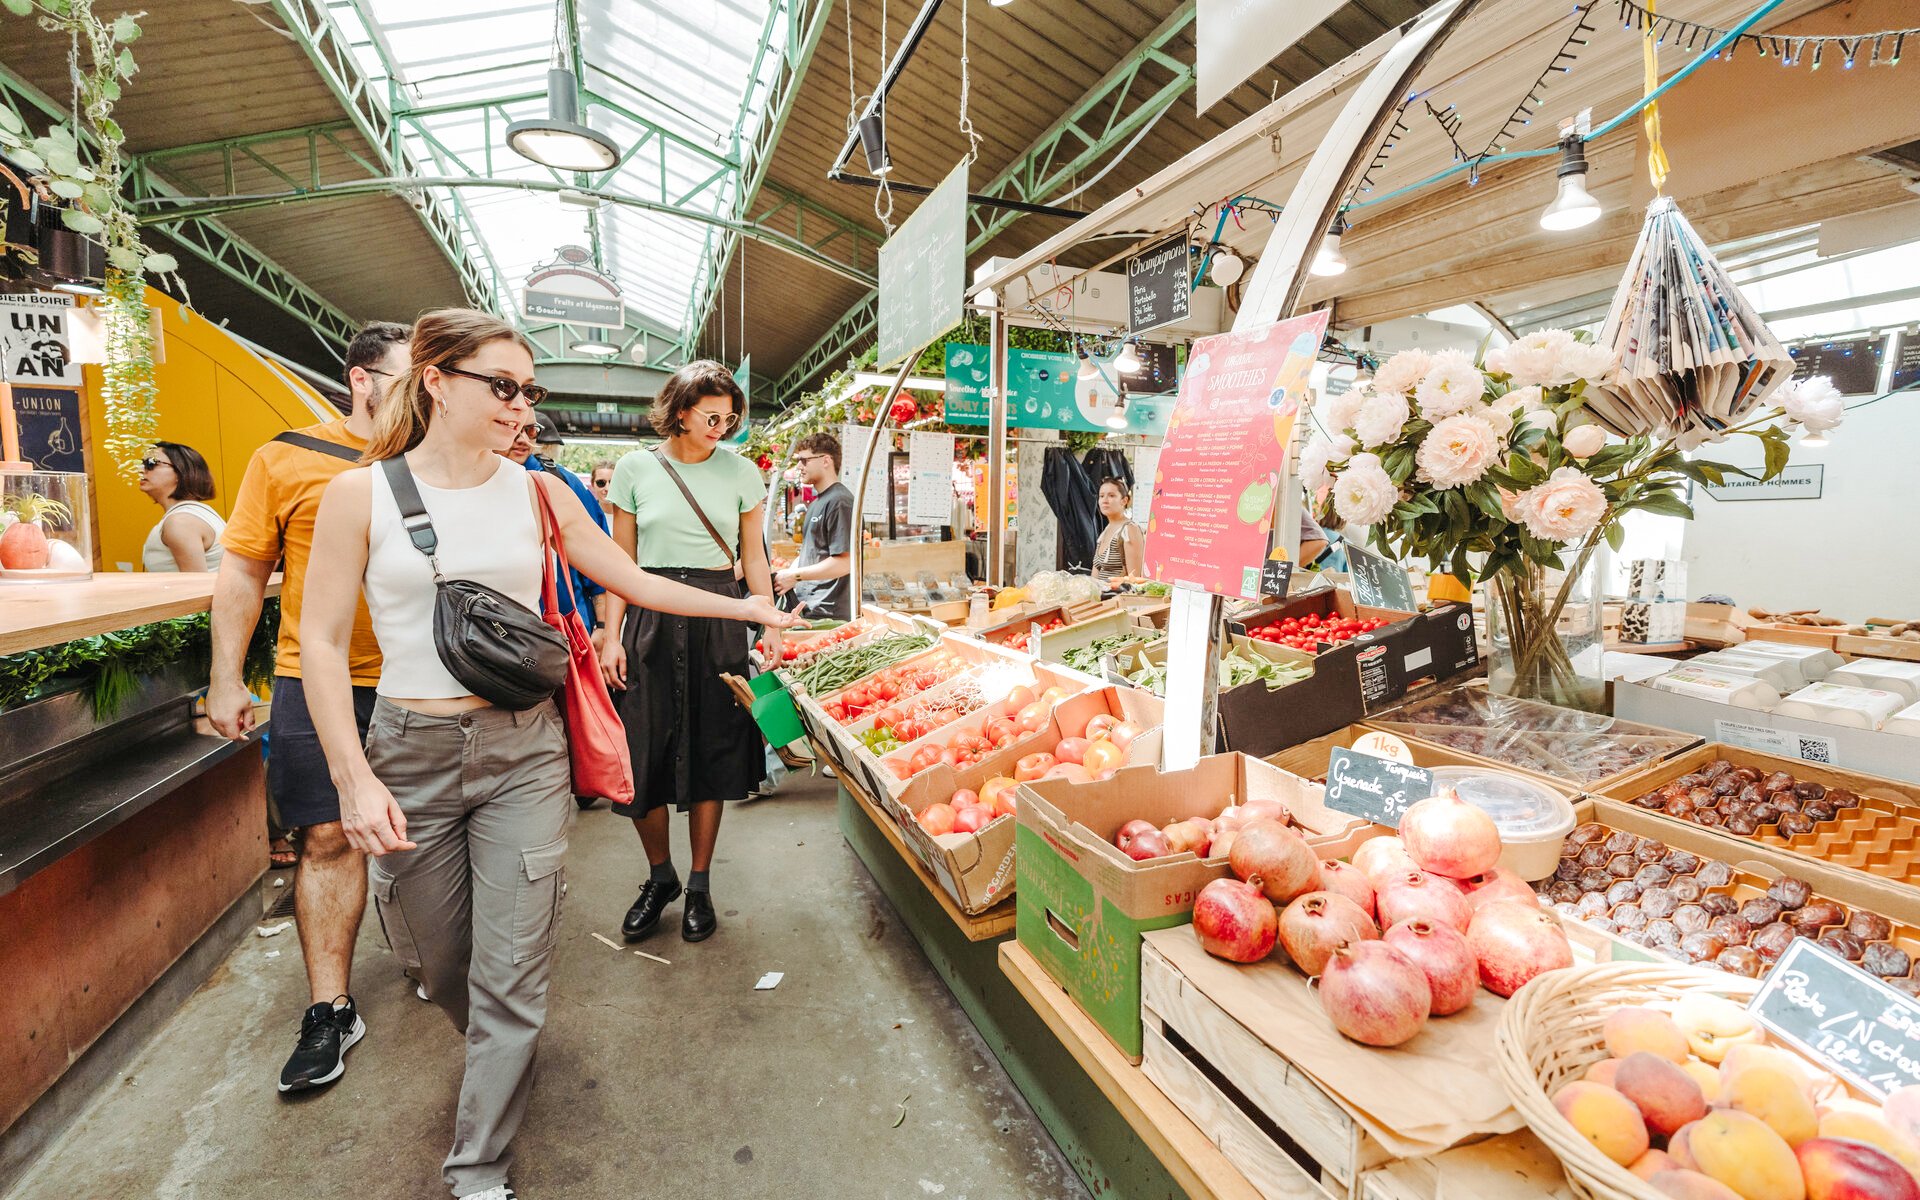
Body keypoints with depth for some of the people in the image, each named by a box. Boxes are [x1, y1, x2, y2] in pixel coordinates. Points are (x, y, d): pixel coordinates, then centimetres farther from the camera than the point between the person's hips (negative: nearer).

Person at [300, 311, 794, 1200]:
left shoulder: (535, 492, 2)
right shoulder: (361, 493, -3)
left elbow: (633, 581, 7)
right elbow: (322, 641, -3)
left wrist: (745, 607, 5)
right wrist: (355, 779, -9)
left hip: (524, 751, 1)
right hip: (410, 753, 0)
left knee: (511, 978, 3)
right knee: (443, 961, 17)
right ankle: (497, 1057, 51)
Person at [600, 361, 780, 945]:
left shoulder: (741, 472, 4)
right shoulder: (635, 469, 3)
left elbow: (753, 557, 8)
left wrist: (770, 624, -1)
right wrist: (612, 637, -2)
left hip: (719, 618, 0)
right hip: (651, 620, 0)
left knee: (712, 754, 5)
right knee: (644, 758, 1)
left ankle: (699, 885, 23)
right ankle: (660, 876, 26)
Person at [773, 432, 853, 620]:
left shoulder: (839, 501, -14)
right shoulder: (816, 502, 18)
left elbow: (844, 563, -20)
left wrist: (795, 576, -13)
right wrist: (787, 574, 6)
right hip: (808, 608, 9)